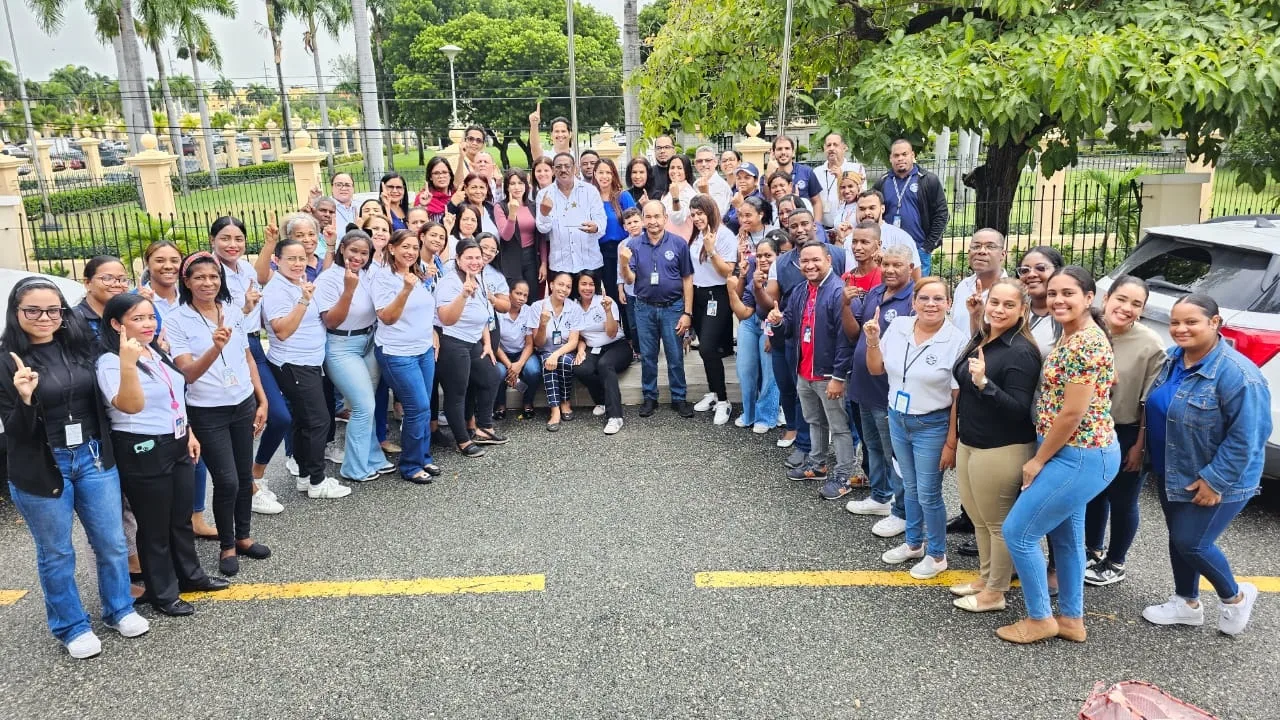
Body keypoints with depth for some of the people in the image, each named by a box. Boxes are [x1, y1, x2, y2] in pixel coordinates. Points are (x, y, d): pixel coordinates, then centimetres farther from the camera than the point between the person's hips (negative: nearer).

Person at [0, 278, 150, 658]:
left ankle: (119, 610, 32)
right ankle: (72, 627, 28)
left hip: (93, 458, 4)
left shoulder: (80, 344, 0)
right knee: (56, 554, 11)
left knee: (112, 542, 12)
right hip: (42, 469, -3)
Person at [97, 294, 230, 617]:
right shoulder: (110, 363, -17)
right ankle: (162, 593, 20)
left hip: (176, 446, 8)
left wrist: (189, 433, 16)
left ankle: (190, 575, 36)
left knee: (182, 517, 20)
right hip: (141, 453, -8)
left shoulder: (158, 353, 8)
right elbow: (131, 406, -32)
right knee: (154, 525, 5)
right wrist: (127, 363, -43)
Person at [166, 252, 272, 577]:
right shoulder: (177, 320, -12)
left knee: (245, 476, 13)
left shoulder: (233, 311, 2)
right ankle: (227, 545, 19)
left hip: (244, 405, 5)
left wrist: (262, 401, 8)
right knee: (227, 481, -3)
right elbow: (188, 373, -20)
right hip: (207, 413, -4)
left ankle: (243, 536, 31)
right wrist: (215, 348, -37)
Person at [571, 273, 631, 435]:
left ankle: (614, 416, -39)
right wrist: (581, 349, -6)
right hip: (592, 350, 3)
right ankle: (603, 400, -3)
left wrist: (608, 310, -26)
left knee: (604, 364, -37)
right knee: (580, 370, -30)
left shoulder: (605, 302, -7)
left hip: (617, 346, -3)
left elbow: (612, 334, -14)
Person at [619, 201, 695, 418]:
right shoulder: (634, 245, -2)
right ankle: (649, 398, 23)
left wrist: (687, 313, -6)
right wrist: (625, 264, -25)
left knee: (675, 357, 4)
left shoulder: (679, 243, -7)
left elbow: (687, 279, -4)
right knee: (647, 356, 11)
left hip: (672, 307, -2)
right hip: (645, 308, 2)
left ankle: (679, 398, 17)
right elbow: (630, 279, -3)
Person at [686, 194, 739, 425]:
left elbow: (728, 271, -15)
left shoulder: (725, 235, -12)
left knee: (707, 347, -13)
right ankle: (713, 393, 26)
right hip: (698, 295, 7)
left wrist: (711, 249, -24)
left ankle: (723, 400, -4)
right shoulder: (695, 236, 7)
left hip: (717, 296, -6)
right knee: (706, 347, 12)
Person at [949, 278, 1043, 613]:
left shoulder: (1021, 352, -19)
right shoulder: (979, 340, 7)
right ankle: (984, 578, 37)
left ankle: (995, 593, 20)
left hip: (1001, 451, -9)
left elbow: (1019, 409, -22)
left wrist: (984, 383, -34)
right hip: (969, 444, 9)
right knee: (979, 519, 20)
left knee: (999, 523, 6)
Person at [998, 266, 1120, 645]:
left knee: (1017, 531, -2)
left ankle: (1040, 619, 14)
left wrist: (1037, 461, -13)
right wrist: (1043, 456, 12)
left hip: (1080, 458, -10)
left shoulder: (1085, 344, -22)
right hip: (1073, 454, 10)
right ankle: (1072, 619, 32)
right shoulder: (1071, 336, 9)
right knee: (1066, 535, 19)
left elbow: (1072, 413, -22)